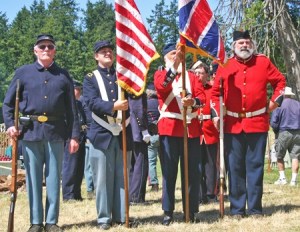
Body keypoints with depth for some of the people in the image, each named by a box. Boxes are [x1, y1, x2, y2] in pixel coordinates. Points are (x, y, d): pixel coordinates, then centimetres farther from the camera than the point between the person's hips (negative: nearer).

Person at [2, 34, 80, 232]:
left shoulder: (64, 76, 10)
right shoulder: (23, 72, 8)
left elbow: (72, 109, 8)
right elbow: (8, 103, 9)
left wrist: (74, 135, 2)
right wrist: (10, 124, -6)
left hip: (56, 132, 0)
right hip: (30, 132, 0)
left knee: (54, 178, 4)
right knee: (33, 178, 4)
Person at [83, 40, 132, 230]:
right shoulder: (90, 78, 5)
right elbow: (92, 102, -10)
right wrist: (113, 106, -25)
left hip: (123, 134, 3)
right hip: (102, 134, -3)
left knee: (122, 176, 7)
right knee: (103, 178, 0)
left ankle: (121, 215, 14)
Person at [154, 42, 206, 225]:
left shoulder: (192, 76, 16)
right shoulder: (160, 74, 6)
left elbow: (202, 97, 3)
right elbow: (162, 85, -18)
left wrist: (193, 101, -20)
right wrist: (175, 65, -31)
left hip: (191, 128, 3)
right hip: (169, 128, -3)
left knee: (192, 171, 4)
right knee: (169, 171, -1)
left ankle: (191, 210, 12)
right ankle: (168, 211, 4)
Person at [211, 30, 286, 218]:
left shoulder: (263, 62, 5)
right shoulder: (225, 66, 5)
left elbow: (280, 81, 14)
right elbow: (216, 92, 10)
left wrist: (275, 101, 3)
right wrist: (216, 114, 1)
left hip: (257, 122, 0)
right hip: (232, 124, 1)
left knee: (255, 165, 3)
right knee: (235, 167, 4)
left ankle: (255, 208, 9)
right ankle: (237, 209, 11)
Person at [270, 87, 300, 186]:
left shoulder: (280, 104, -5)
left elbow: (273, 122, -8)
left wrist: (277, 131, 8)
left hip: (283, 133, -3)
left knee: (280, 156, 10)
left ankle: (282, 178, 7)